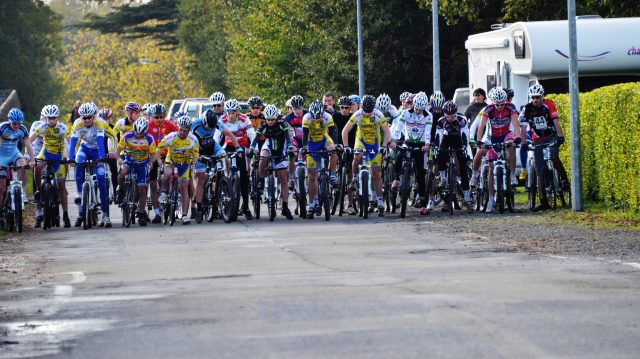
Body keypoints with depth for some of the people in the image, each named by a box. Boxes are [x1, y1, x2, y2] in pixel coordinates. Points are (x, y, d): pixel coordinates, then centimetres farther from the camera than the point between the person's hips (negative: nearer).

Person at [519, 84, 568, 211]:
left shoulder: (548, 105, -12)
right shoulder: (527, 109, -8)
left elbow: (556, 121, -19)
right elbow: (523, 127, -10)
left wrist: (560, 136, -31)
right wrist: (523, 143, -21)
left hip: (551, 136, -2)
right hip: (538, 141, 2)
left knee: (553, 156, -33)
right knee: (540, 172, -3)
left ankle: (564, 178, -10)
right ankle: (544, 202, -1)